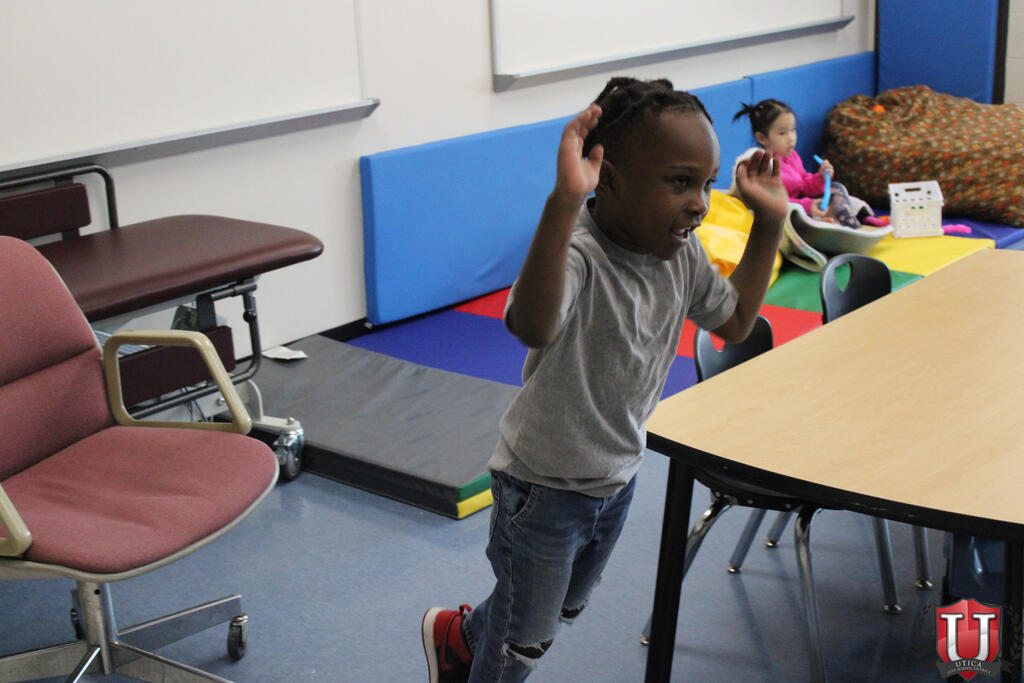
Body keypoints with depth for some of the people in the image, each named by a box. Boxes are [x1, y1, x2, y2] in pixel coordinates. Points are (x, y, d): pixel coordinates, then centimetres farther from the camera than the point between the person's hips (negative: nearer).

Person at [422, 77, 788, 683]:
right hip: (544, 484, -8)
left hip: (618, 472, 8)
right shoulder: (579, 256, -35)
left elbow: (734, 320, 8)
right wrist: (564, 201, -67)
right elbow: (532, 326, -58)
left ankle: (458, 634, 57)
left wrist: (770, 223, 0)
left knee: (568, 607, 31)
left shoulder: (682, 255, -8)